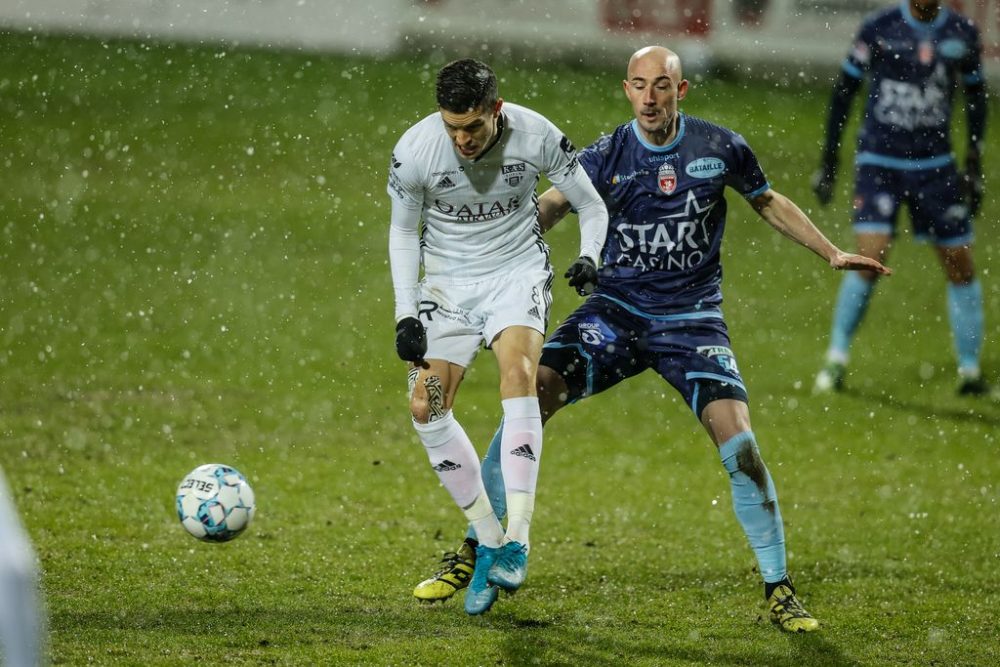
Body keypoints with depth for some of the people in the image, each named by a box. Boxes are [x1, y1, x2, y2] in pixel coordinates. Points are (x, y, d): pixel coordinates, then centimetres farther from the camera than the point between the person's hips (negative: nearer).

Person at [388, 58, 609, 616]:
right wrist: (406, 314, -6)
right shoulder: (415, 151, -18)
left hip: (518, 271, -2)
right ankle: (489, 540, 5)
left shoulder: (537, 137, -19)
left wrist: (589, 259, -22)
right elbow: (403, 231, 0)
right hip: (449, 281, 2)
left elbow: (591, 205, -3)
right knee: (426, 407, -10)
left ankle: (517, 539, -30)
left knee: (518, 372, -29)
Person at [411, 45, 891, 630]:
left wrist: (834, 254, 14)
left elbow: (769, 203, 14)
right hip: (616, 312, 1)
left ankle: (779, 588, -1)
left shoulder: (721, 147, -2)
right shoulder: (607, 156, -3)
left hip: (693, 319, -1)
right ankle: (473, 554, -6)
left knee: (739, 442, -17)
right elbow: (553, 205, -11)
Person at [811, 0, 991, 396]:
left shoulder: (962, 34, 2)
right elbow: (844, 91, 2)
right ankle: (836, 360, 0)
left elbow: (976, 96, 14)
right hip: (879, 161, -3)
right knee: (870, 258, -16)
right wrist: (828, 162, 2)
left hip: (935, 165, 3)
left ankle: (970, 372, 16)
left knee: (960, 265, 3)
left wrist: (974, 166, 10)